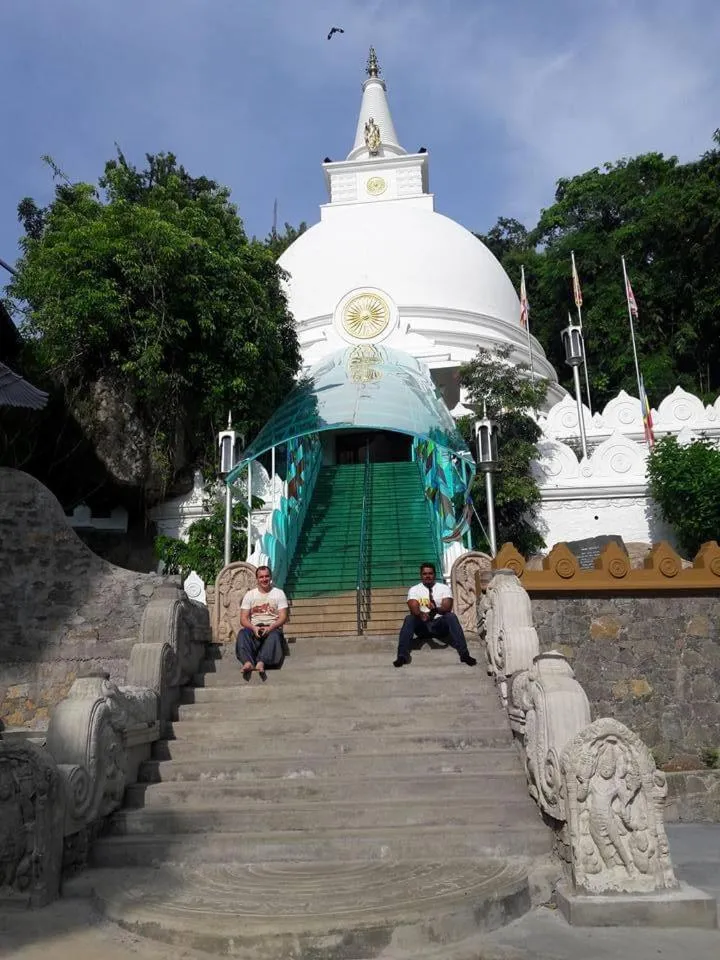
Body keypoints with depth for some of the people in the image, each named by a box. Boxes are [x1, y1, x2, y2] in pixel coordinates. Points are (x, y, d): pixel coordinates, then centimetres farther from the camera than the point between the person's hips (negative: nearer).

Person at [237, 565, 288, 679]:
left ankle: (261, 662, -54)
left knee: (274, 636, -37)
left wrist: (270, 628, -20)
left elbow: (283, 617, -1)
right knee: (242, 633, -32)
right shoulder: (249, 594, 13)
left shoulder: (279, 593, 8)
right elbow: (243, 619, 4)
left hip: (272, 628, -2)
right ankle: (248, 662, -50)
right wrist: (254, 628, -17)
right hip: (254, 628, 2)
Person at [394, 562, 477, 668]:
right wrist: (421, 614, -38)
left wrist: (436, 610, -35)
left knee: (451, 616, -30)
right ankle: (402, 656, -35)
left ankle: (464, 654, -36)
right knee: (409, 619, -30)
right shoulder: (414, 589, 4)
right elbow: (413, 608, -13)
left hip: (440, 624, 0)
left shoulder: (444, 588, 4)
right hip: (422, 625, 0)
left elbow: (447, 608, -12)